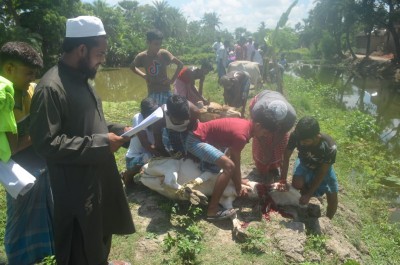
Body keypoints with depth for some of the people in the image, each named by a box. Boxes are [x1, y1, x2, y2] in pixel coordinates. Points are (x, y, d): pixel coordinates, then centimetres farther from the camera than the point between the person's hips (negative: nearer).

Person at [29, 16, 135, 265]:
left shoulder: (81, 79, 7)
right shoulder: (51, 88, -23)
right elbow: (47, 143, -26)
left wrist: (118, 130, 3)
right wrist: (100, 144, -24)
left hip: (99, 175, 9)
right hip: (75, 185, -9)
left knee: (101, 232, 28)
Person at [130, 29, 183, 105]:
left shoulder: (164, 53, -10)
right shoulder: (142, 56, -6)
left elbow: (180, 64, -1)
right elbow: (132, 67, 15)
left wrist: (173, 80, -4)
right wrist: (143, 75, 4)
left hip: (165, 91, -1)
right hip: (152, 93, 1)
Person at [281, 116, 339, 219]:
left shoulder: (329, 147, -38)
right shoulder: (296, 136, -36)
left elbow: (322, 173, -27)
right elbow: (286, 157, -22)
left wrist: (308, 195, -26)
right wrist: (283, 181, -30)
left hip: (322, 167, -1)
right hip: (304, 163, 1)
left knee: (333, 200, -6)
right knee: (297, 184, -28)